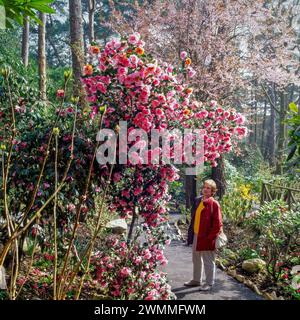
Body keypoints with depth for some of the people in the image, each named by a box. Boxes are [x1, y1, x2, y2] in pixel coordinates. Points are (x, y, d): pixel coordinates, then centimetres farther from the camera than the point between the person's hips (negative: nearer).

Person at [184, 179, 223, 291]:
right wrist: (191, 233, 11)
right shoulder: (197, 201, 8)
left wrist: (210, 237, -15)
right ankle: (197, 280, 35)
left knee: (208, 261, 5)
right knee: (196, 259, 19)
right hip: (196, 236, 7)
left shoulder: (214, 204, -12)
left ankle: (209, 283, 19)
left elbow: (217, 223, -14)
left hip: (207, 238, -7)